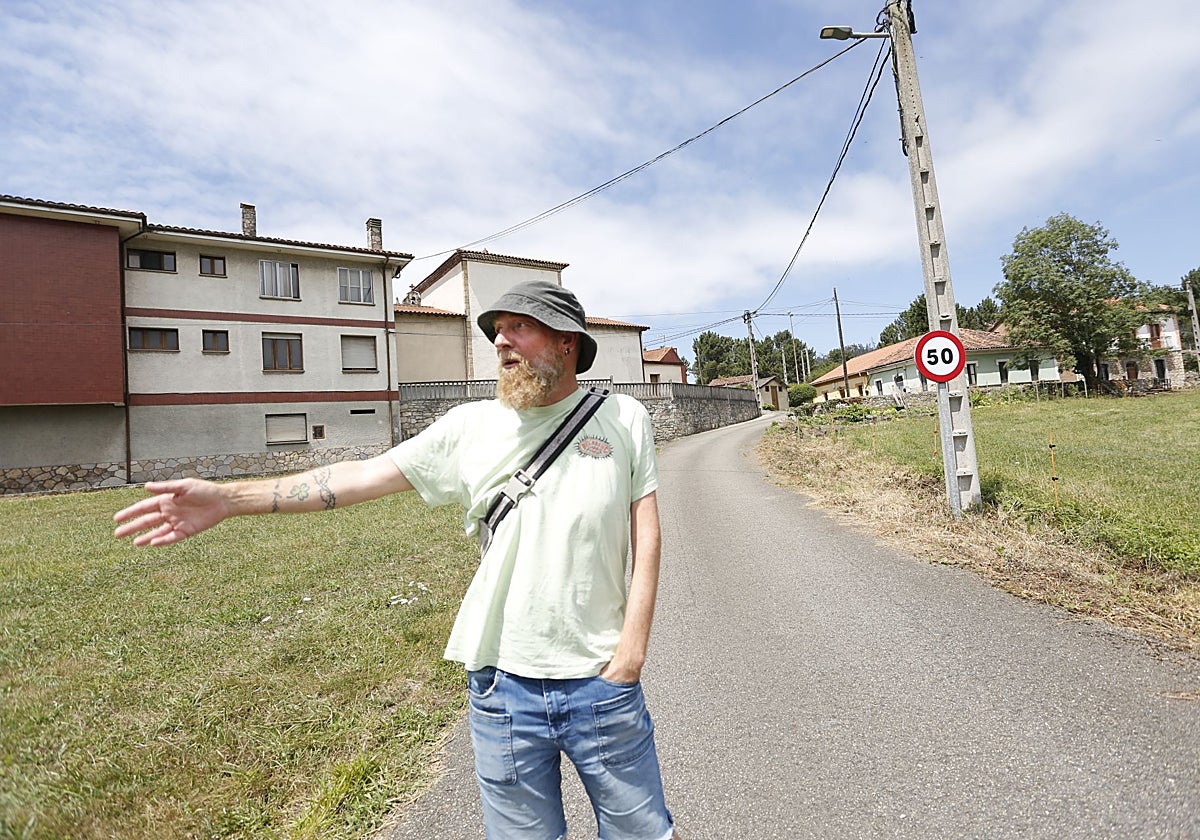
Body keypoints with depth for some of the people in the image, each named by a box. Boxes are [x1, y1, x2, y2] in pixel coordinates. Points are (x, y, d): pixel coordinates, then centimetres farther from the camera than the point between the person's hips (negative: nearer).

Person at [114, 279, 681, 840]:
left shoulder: (623, 418, -3)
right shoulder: (470, 425, -1)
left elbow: (646, 533, -3)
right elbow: (363, 475, -3)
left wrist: (631, 651, -8)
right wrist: (228, 498, -8)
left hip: (602, 682, 0)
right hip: (503, 684, 1)